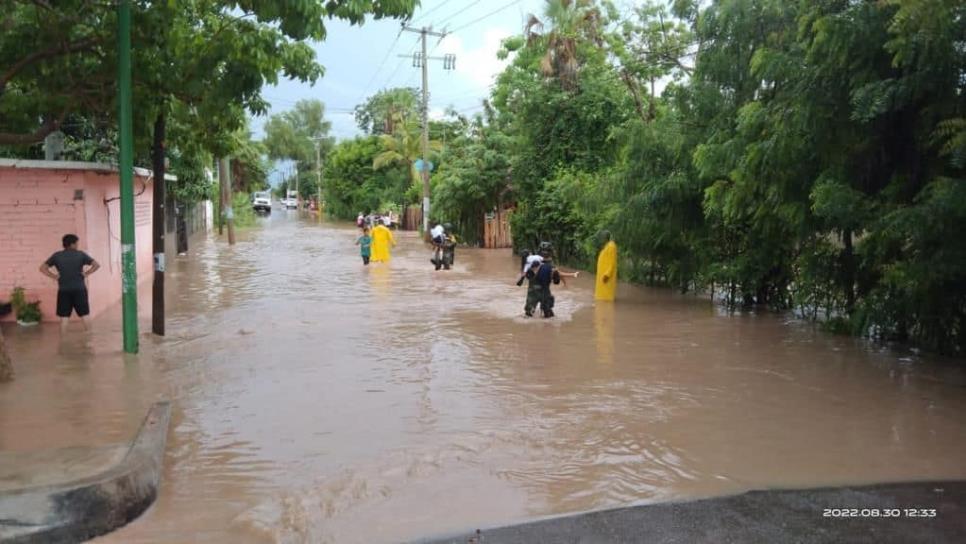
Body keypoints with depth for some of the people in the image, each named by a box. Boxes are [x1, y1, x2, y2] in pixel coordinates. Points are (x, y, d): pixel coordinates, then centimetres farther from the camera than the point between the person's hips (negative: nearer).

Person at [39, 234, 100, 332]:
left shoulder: (56, 256, 5)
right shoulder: (80, 254, -1)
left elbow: (42, 268, 5)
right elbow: (96, 265, -7)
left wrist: (54, 276, 4)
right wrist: (86, 273, -2)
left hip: (63, 290, 1)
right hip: (79, 289, -1)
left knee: (64, 318, 4)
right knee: (84, 315, 6)